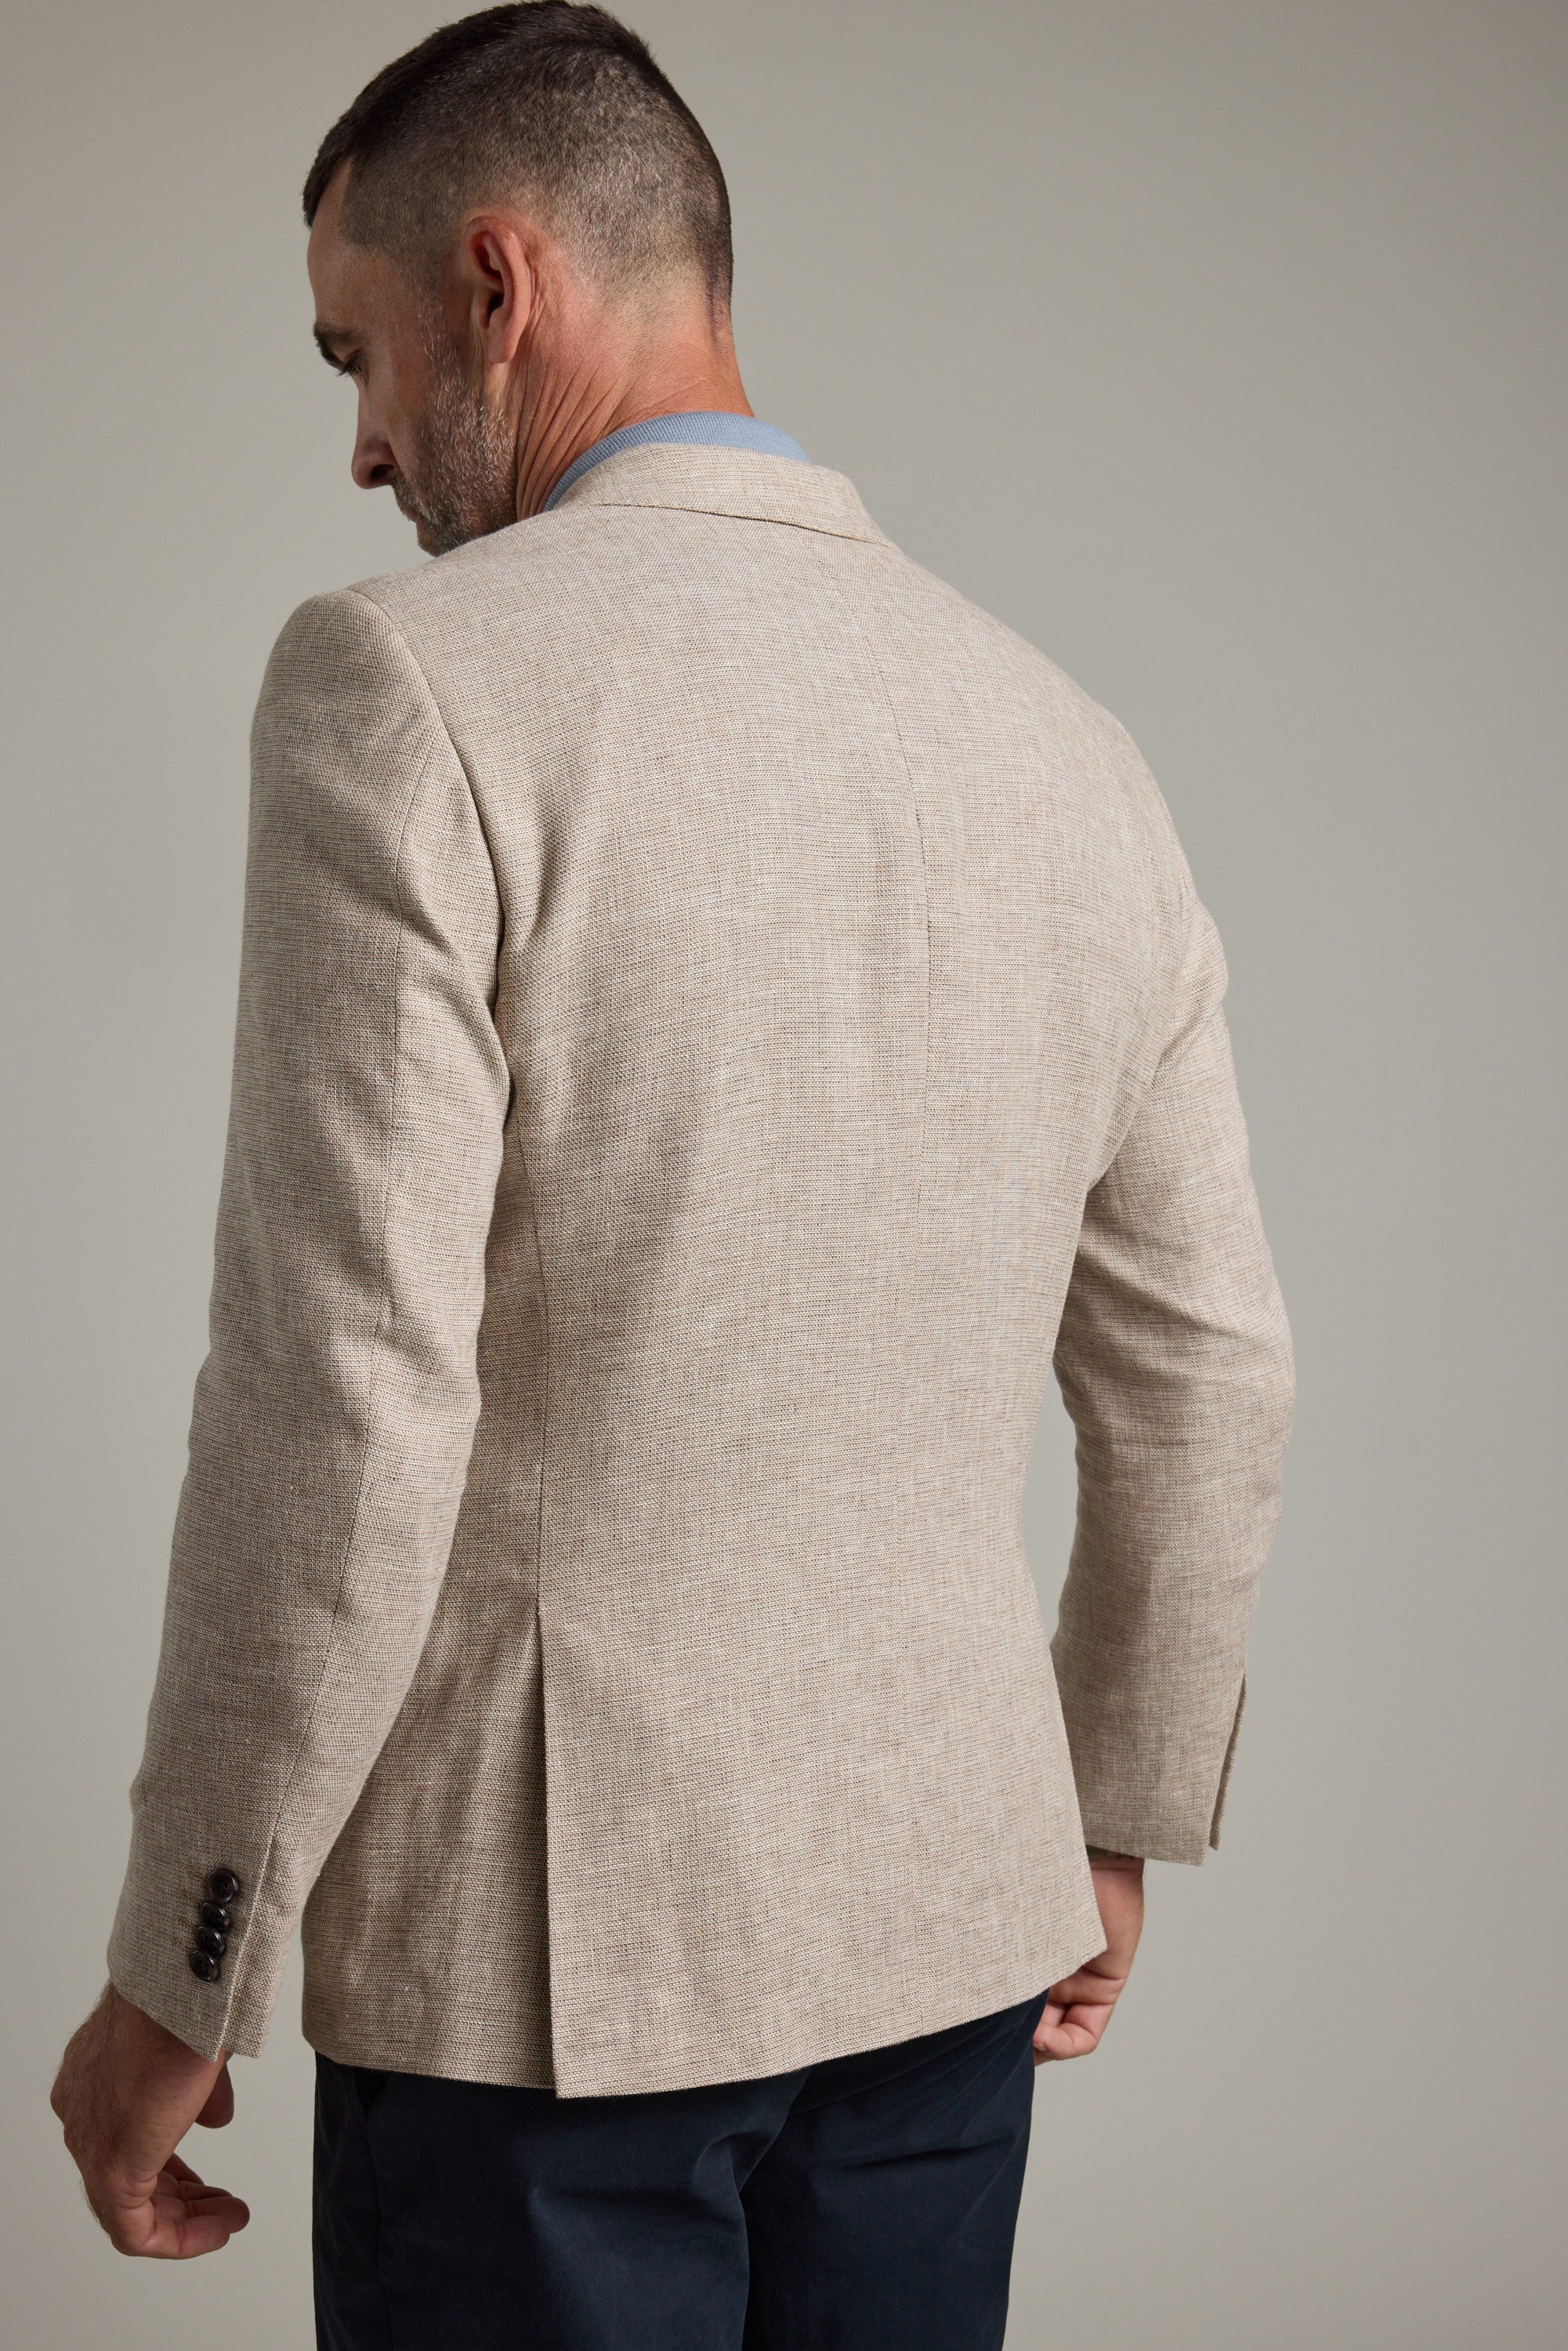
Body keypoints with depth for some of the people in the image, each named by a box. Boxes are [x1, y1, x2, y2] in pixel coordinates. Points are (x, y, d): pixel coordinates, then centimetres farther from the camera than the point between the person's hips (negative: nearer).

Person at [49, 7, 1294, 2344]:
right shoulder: (1057, 733, 5)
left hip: (546, 1964, -5)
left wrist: (176, 1988, -8)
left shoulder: (411, 683, -14)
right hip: (952, 1929, 6)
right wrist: (1117, 1819, 23)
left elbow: (348, 1410, -19)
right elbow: (1207, 1376, 10)